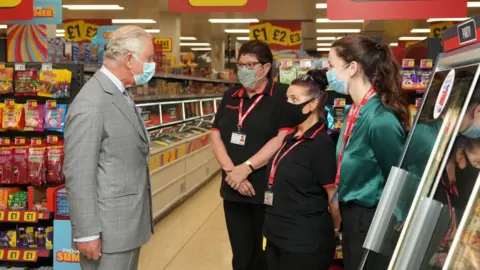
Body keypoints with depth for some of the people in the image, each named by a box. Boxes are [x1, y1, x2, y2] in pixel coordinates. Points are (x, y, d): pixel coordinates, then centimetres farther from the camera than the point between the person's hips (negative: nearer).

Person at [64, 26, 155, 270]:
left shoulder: (120, 96, 11)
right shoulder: (91, 103, -20)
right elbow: (79, 174, -21)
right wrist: (87, 233, -19)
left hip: (128, 223, 9)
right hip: (108, 229, -9)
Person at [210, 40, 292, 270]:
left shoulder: (282, 95, -7)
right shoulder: (230, 97, 11)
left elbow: (284, 138, -17)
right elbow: (216, 135, 7)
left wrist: (246, 168, -18)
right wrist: (230, 170, -10)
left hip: (269, 190, -5)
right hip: (233, 190, 5)